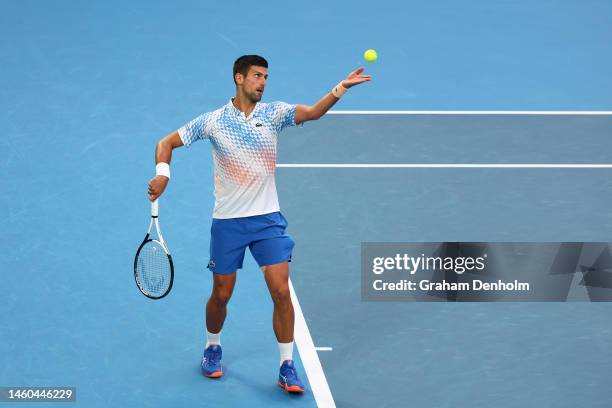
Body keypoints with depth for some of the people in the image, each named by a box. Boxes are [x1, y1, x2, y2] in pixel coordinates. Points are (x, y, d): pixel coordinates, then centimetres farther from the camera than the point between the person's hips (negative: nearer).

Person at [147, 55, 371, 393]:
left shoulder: (273, 113, -1)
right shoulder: (213, 121, -3)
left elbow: (313, 112, -16)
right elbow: (167, 142, 4)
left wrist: (341, 88, -34)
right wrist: (162, 174, -16)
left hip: (268, 219, 1)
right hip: (227, 222, 0)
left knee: (281, 291, -8)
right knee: (221, 294, 9)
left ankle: (287, 368, 2)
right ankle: (212, 348, 38)